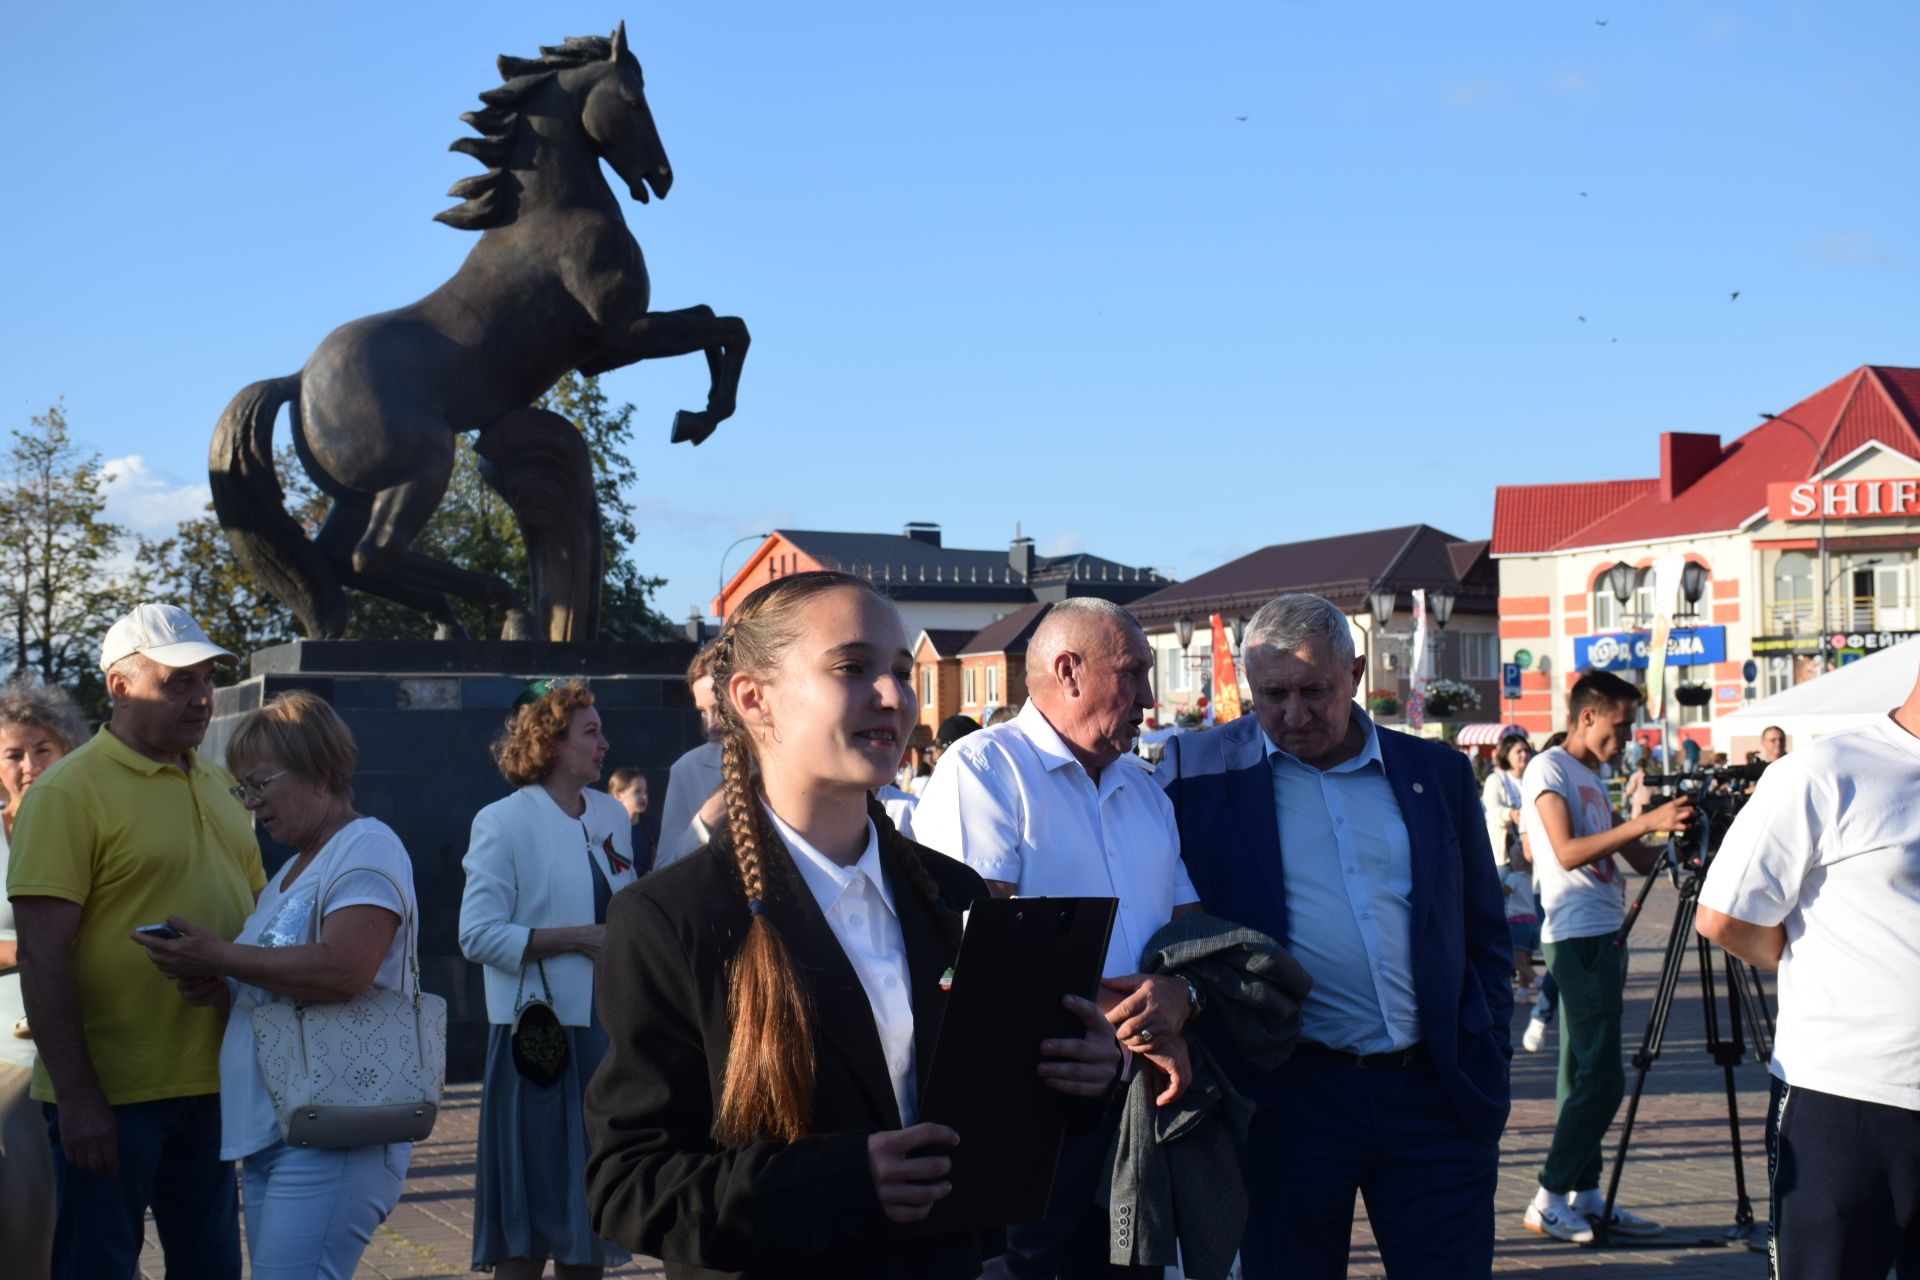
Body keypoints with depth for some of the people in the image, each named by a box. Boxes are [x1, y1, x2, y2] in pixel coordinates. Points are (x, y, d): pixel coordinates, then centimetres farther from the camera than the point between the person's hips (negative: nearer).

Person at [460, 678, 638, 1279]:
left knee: (590, 1210, 10)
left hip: (606, 1028, 6)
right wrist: (579, 938, -16)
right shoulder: (504, 822, -7)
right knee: (529, 1227, -1)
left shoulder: (612, 815, 10)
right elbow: (477, 935, -13)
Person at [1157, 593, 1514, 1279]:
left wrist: (1489, 1060, 7)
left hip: (1437, 1095, 2)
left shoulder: (1438, 772, 9)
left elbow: (1485, 933, 14)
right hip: (1287, 1100, -2)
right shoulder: (1200, 769, 1)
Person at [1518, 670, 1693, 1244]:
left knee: (1588, 1074, 10)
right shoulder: (1549, 769, -8)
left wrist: (1675, 835, 4)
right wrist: (1645, 821, -24)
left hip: (1605, 934, 10)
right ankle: (1549, 1199, -5)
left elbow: (1635, 857, 21)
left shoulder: (1593, 778, 20)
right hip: (1577, 936, -10)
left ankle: (1586, 1197, 14)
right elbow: (1568, 852, -21)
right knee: (1599, 1076, -11)